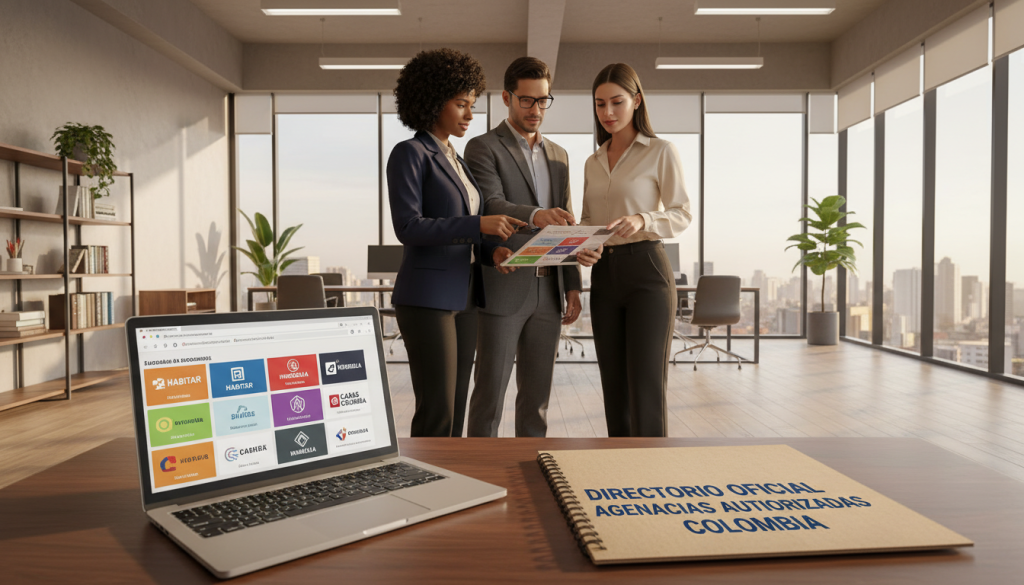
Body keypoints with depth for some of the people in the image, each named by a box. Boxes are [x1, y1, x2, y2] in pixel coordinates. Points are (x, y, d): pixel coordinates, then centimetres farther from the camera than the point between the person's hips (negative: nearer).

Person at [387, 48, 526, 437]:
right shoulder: (409, 154, -6)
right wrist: (478, 225, -22)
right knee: (437, 413, -8)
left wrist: (491, 251, -1)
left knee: (456, 409, 10)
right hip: (426, 298, -8)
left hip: (462, 297, 8)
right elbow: (408, 227, -17)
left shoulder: (454, 160, 18)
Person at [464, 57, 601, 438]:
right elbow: (491, 206, -18)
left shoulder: (558, 155, 17)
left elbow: (565, 226, 17)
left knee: (537, 393, 11)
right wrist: (535, 216, -38)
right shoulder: (483, 148, -1)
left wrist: (572, 287, 10)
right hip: (503, 291, -5)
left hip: (548, 291, 6)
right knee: (490, 391, 0)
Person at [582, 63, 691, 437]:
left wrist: (642, 220, -22)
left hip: (646, 270, -5)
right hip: (603, 274, 6)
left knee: (646, 388, -8)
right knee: (614, 386, 9)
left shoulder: (660, 152, -1)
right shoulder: (593, 163, 15)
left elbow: (682, 214, -4)